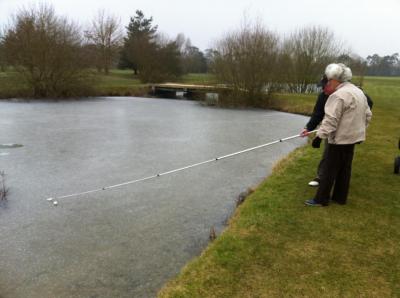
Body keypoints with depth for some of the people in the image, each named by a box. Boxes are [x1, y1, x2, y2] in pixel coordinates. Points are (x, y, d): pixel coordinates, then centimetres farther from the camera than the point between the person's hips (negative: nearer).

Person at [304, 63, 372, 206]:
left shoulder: (338, 95, -19)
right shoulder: (359, 92, 12)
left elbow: (330, 120, -25)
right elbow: (367, 115, 18)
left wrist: (320, 136, -23)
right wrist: (359, 129, 25)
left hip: (340, 138, -9)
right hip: (352, 136, 9)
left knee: (329, 169, -1)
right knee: (344, 168, 15)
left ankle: (321, 199, 5)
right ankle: (340, 197, 23)